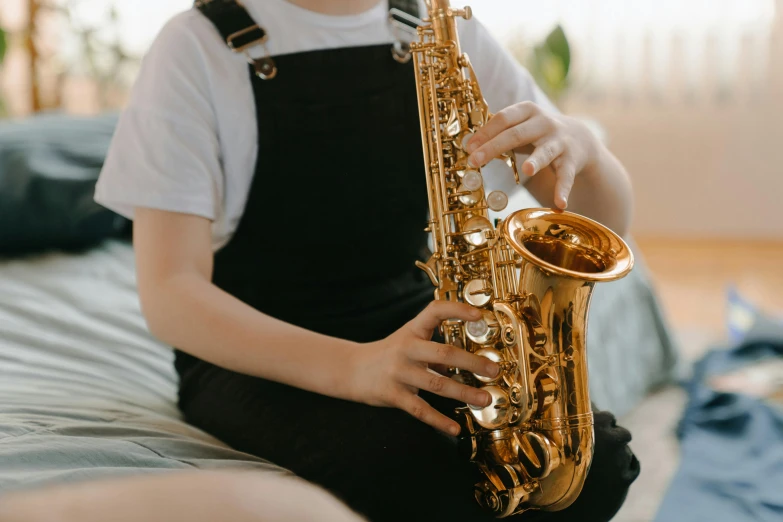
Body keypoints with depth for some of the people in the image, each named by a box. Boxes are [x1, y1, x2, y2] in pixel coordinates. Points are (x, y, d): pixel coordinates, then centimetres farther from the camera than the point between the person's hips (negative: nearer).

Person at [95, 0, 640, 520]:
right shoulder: (200, 45, -9)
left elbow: (609, 219, 2)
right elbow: (168, 292, -17)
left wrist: (580, 145, -22)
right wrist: (351, 367, -32)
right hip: (259, 355, -3)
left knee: (596, 464, -22)